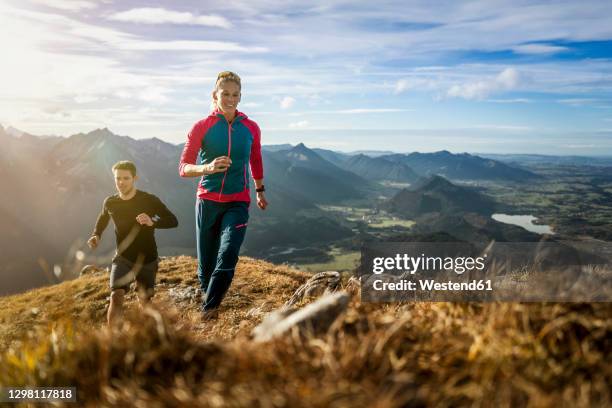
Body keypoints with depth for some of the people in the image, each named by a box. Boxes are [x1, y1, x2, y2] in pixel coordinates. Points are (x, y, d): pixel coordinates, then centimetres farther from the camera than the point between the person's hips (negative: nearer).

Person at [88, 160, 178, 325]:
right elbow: (102, 219, 17)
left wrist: (152, 222, -36)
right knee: (116, 297, -21)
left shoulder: (149, 200, -15)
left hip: (147, 260, -1)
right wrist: (96, 235, -3)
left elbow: (173, 221, -17)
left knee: (144, 300, 14)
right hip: (123, 258, 1)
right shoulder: (110, 203, -6)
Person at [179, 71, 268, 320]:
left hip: (238, 203, 1)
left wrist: (259, 191, 28)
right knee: (206, 261, 7)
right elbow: (183, 168, -8)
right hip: (207, 201, 0)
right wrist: (208, 167, -28)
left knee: (228, 256, -18)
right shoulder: (202, 127, -2)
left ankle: (209, 310, -8)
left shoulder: (251, 128, 5)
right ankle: (207, 293, 36)